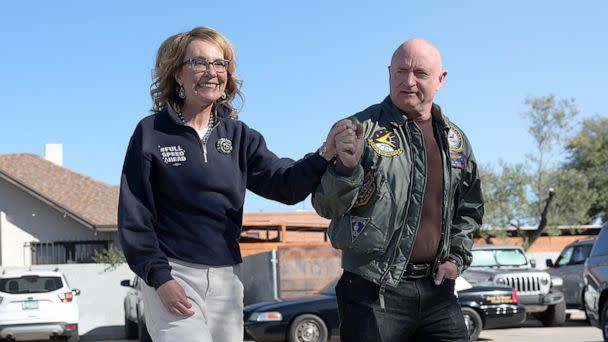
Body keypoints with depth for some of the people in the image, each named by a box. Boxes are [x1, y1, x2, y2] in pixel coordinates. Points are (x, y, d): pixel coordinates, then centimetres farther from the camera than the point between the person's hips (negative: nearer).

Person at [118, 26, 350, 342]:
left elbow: (285, 183, -5)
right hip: (172, 276, -4)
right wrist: (158, 277, -14)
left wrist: (324, 156, -24)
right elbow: (134, 215, -5)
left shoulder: (238, 136, 8)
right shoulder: (152, 133, -3)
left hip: (225, 280, 4)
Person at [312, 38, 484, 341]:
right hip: (374, 291, -4)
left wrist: (456, 256, 8)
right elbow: (325, 205, -4)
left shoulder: (455, 140, 12)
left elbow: (470, 207, 23)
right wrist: (347, 168, -23)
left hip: (436, 290, 5)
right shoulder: (361, 129, -3)